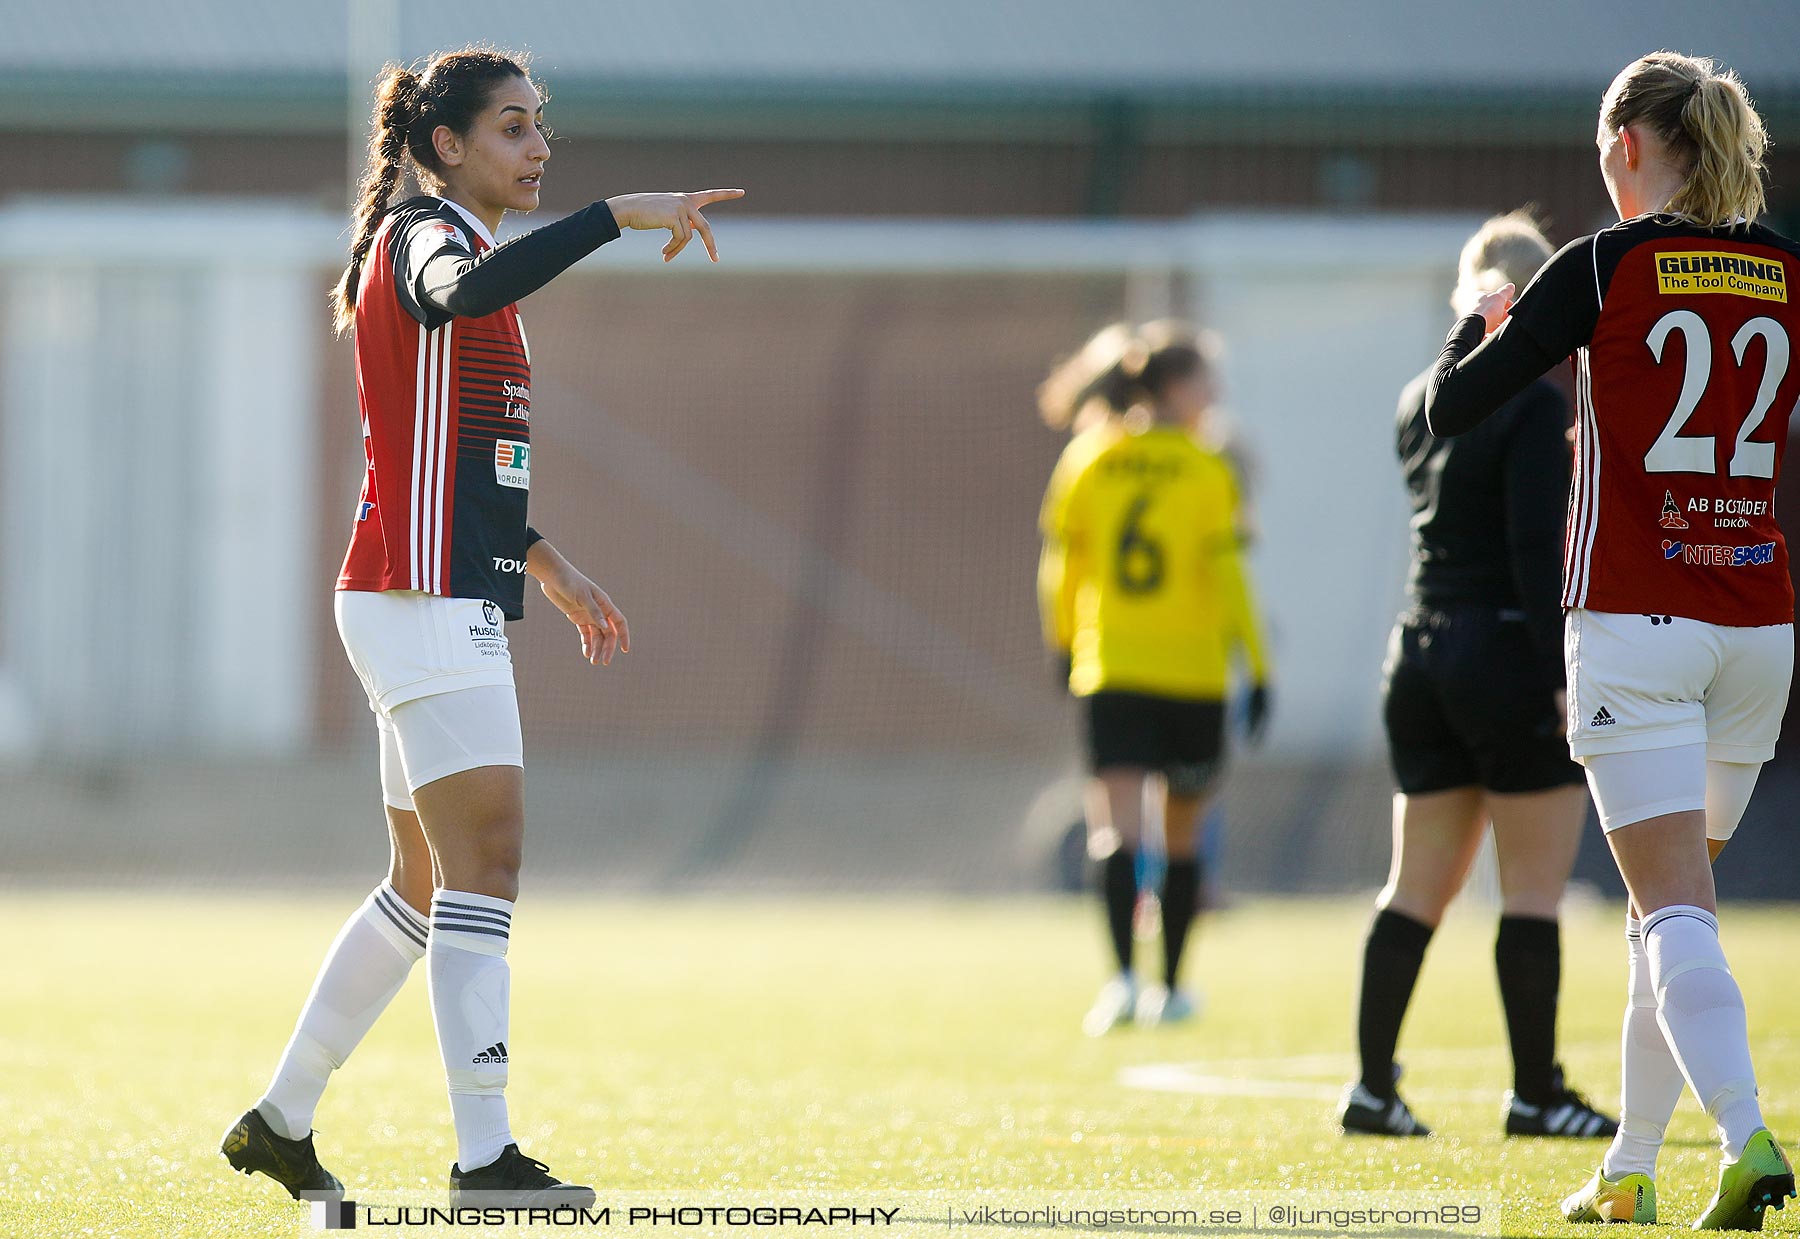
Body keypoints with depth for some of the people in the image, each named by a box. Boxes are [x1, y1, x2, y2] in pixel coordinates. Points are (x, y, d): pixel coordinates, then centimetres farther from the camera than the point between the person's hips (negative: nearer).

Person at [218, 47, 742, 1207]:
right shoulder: (424, 236, -10)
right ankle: (485, 1154, -19)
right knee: (485, 858, -15)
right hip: (424, 600, -10)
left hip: (447, 603, 10)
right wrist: (617, 216, -42)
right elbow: (463, 291, -38)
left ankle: (280, 1122, 20)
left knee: (427, 886, 14)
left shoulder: (451, 243, 20)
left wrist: (543, 560, 29)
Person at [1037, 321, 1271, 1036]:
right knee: (1182, 836, 15)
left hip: (1109, 672, 1)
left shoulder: (1089, 461, 2)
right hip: (1193, 674, -1)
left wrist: (1062, 642, 24)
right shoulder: (1207, 472, -6)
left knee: (1116, 828, -8)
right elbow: (1226, 575, -9)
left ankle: (1123, 975, -28)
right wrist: (1257, 667, -3)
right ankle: (1170, 988, 23)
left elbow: (1061, 564, 9)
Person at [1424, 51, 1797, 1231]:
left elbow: (1450, 409, -3)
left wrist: (1482, 324, 18)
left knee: (1675, 909, -10)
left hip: (1634, 620, -5)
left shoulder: (1606, 267, -7)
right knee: (1676, 899, 16)